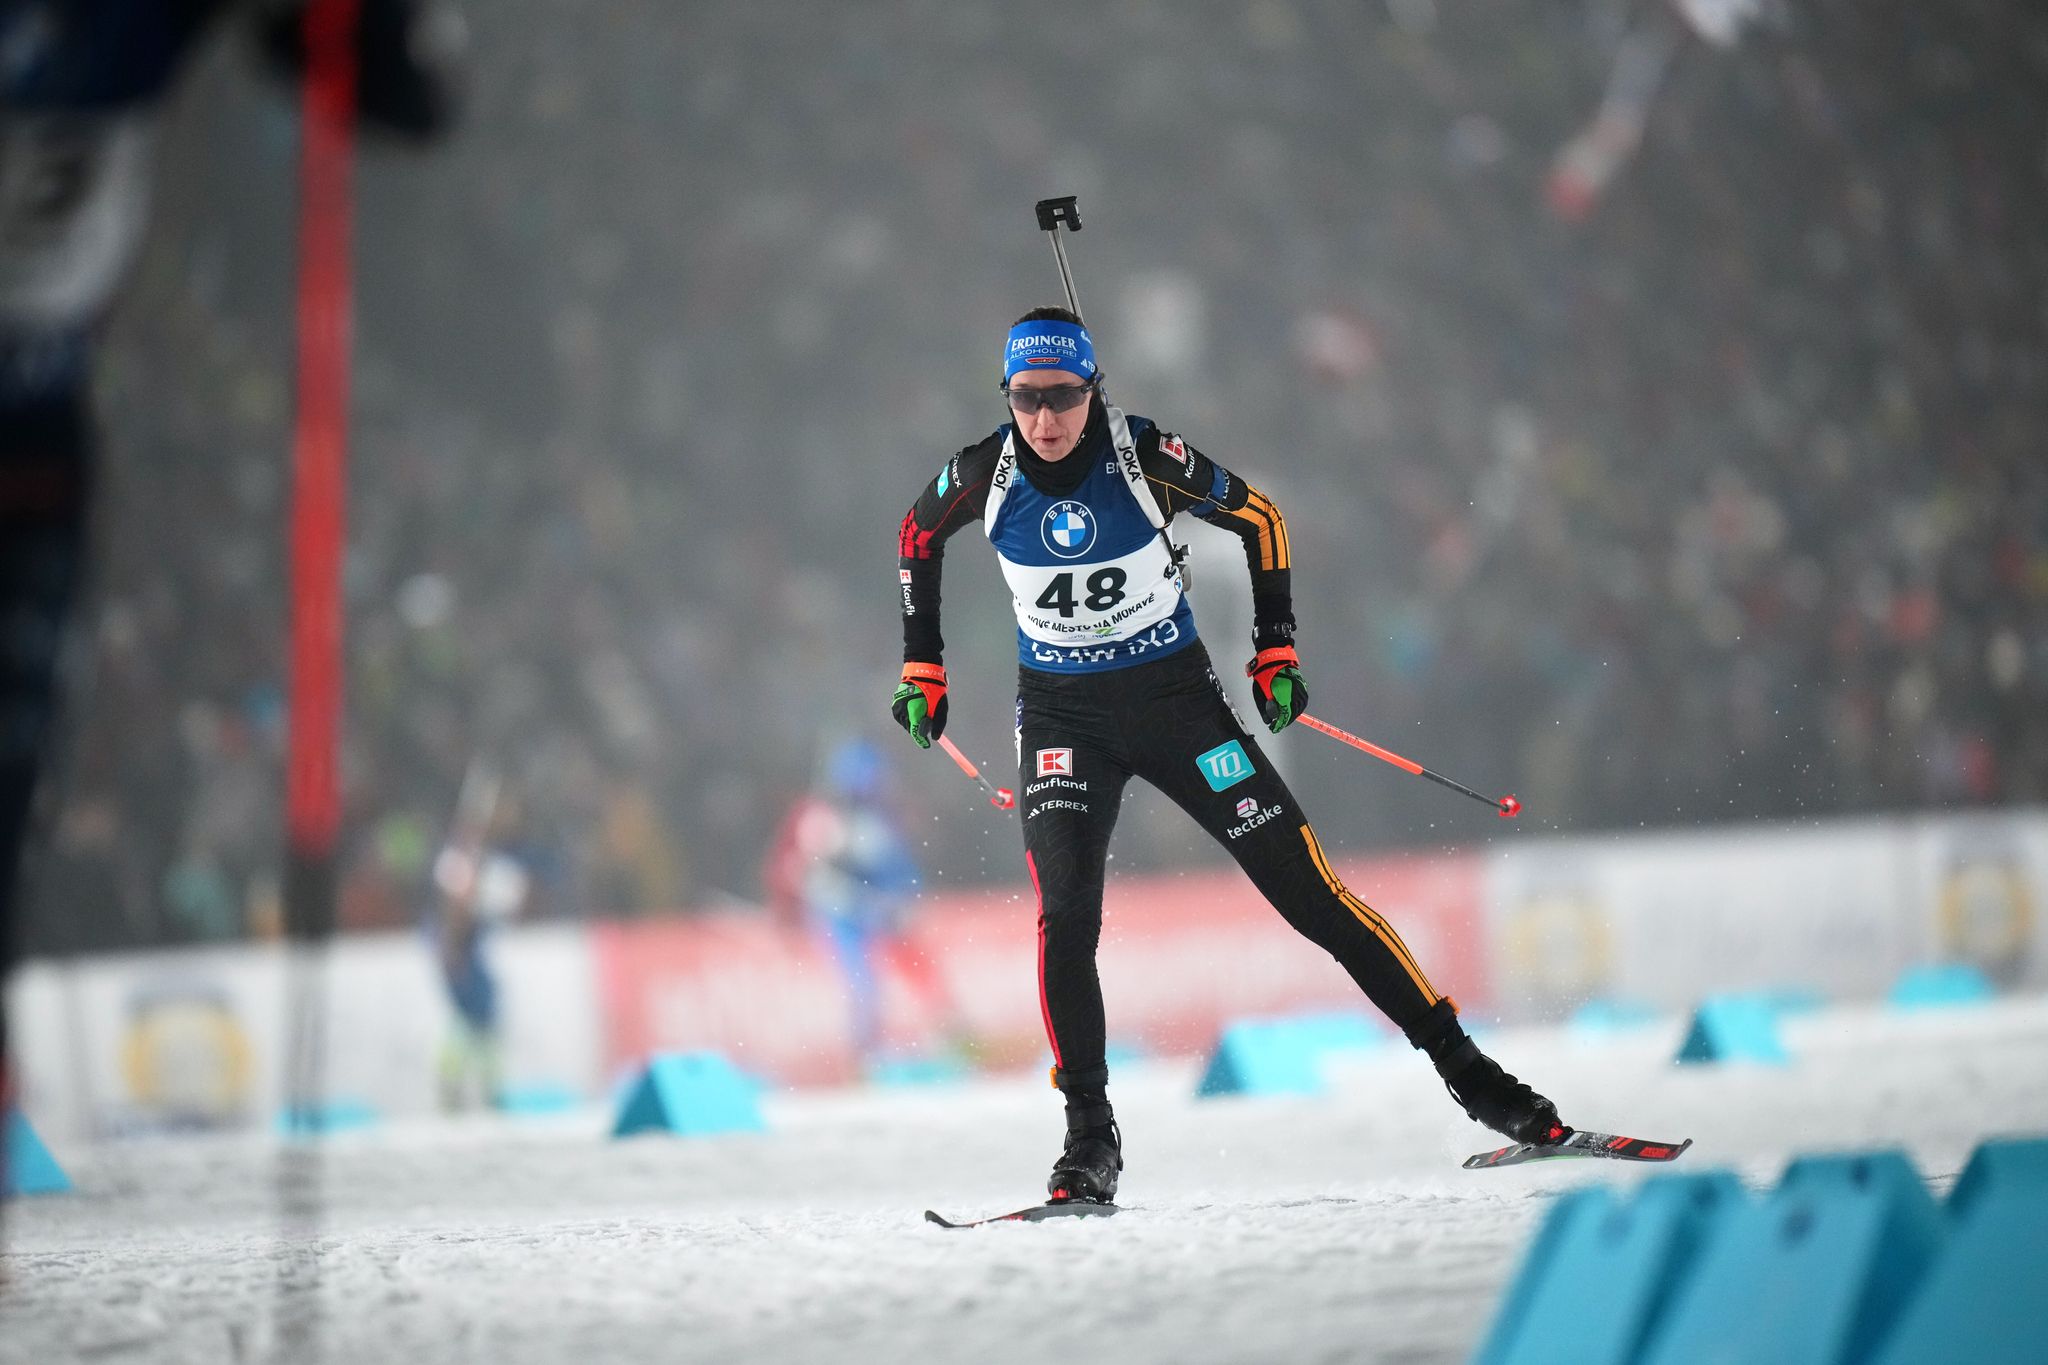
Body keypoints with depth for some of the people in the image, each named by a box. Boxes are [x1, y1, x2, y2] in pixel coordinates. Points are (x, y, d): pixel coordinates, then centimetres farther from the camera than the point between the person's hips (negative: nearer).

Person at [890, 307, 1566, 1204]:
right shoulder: (984, 476, -11)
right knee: (1064, 914, -19)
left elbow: (1258, 518, 0)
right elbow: (918, 540, 12)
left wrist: (1275, 651, -2)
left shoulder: (1147, 457, -17)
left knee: (1307, 891, -4)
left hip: (1175, 696, -1)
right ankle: (1090, 1139, -9)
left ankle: (1463, 1067, 2)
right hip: (1062, 716, 1)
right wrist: (921, 669, 11)